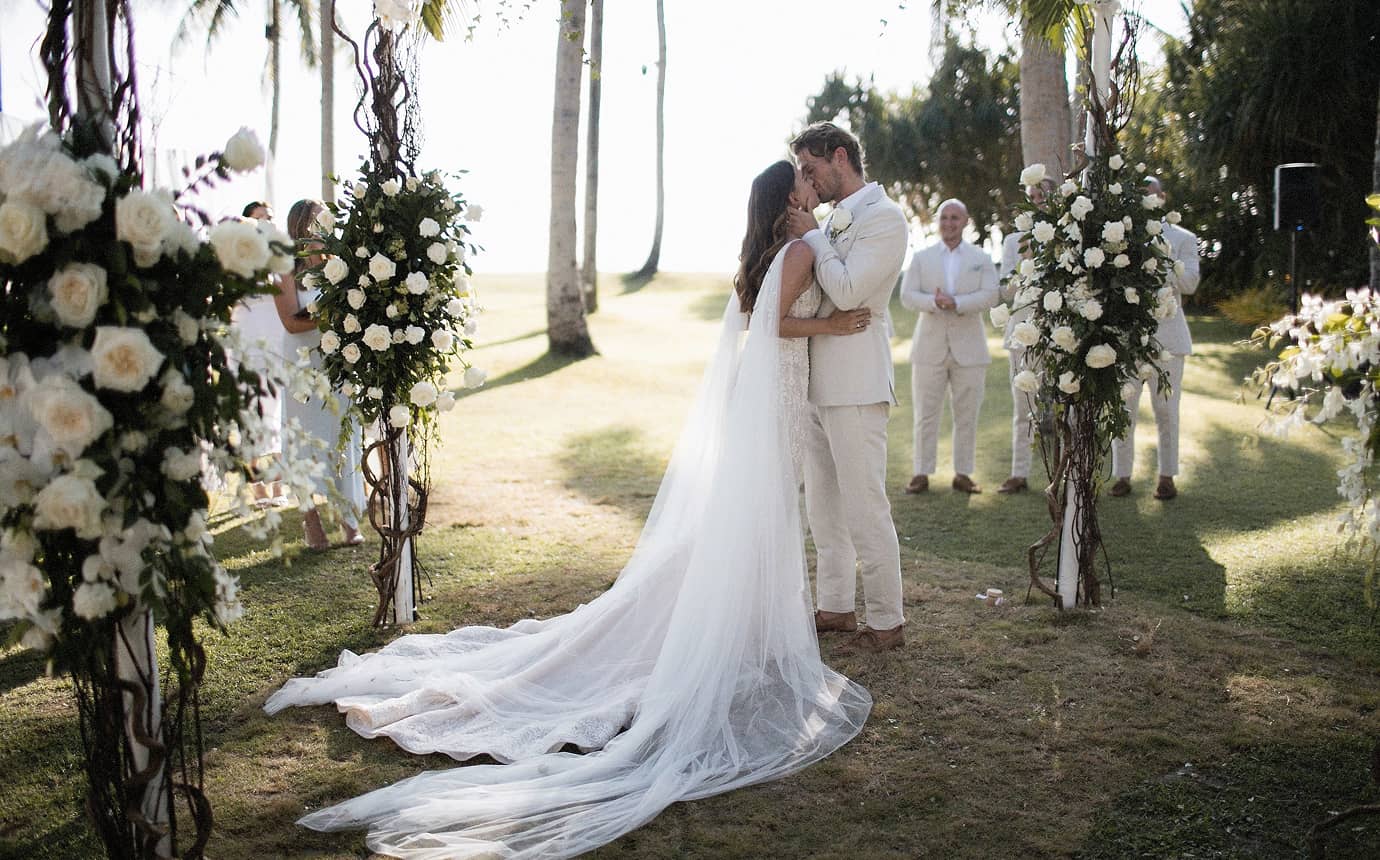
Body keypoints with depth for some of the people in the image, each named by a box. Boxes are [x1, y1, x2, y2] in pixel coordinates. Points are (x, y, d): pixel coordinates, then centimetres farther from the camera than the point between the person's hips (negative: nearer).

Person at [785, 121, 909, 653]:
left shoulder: (883, 218, -11)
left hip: (855, 385, -10)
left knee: (864, 508, -4)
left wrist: (811, 235, -11)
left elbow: (846, 291, -21)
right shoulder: (835, 219, 17)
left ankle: (886, 622, 6)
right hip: (818, 383, 10)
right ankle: (835, 607, 27)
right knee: (823, 505, 15)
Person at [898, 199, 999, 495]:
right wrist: (935, 302, -22)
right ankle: (922, 473, 8)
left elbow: (990, 295, -7)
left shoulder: (981, 259, 8)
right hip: (930, 346, 0)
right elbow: (907, 296, -3)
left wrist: (956, 303, -21)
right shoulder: (921, 257, 9)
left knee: (967, 415, 4)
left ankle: (963, 474, 12)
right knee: (925, 414, 2)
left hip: (968, 348, 0)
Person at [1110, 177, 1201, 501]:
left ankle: (1167, 476, 9)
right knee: (1123, 407, -1)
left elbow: (1190, 283, -3)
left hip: (1165, 333, -1)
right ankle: (1122, 474, 6)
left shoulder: (1182, 238, 9)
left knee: (1165, 408, 1)